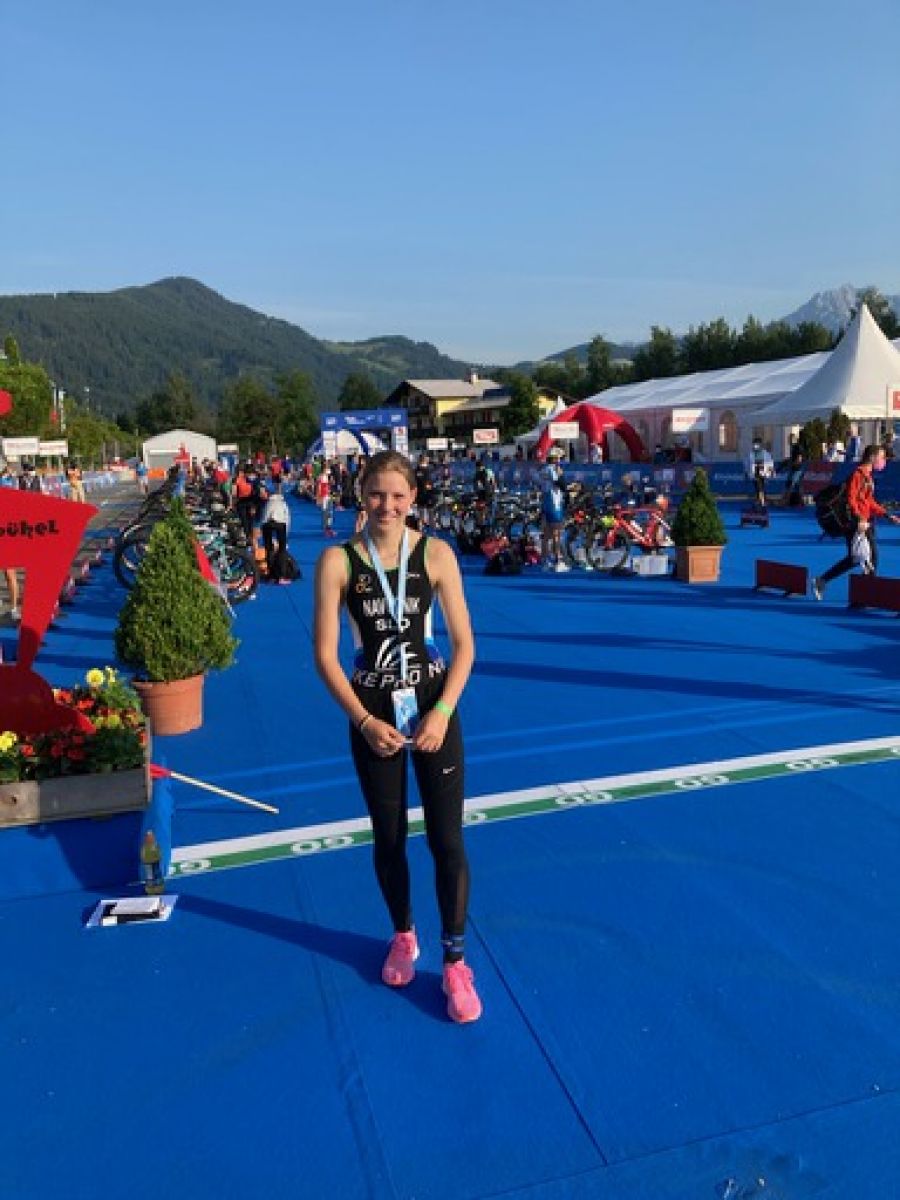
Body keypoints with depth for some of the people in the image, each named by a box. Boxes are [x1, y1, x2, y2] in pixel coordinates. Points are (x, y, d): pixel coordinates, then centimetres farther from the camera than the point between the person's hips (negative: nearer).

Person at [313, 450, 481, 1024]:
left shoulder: (435, 553, -7)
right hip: (373, 716, 1)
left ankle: (455, 961, 22)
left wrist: (442, 713, -14)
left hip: (433, 708, 0)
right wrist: (365, 722, -13)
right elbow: (325, 654, -7)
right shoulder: (338, 561, -8)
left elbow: (465, 644, -4)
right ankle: (404, 936, 41)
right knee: (389, 840, 15)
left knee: (447, 842, 2)